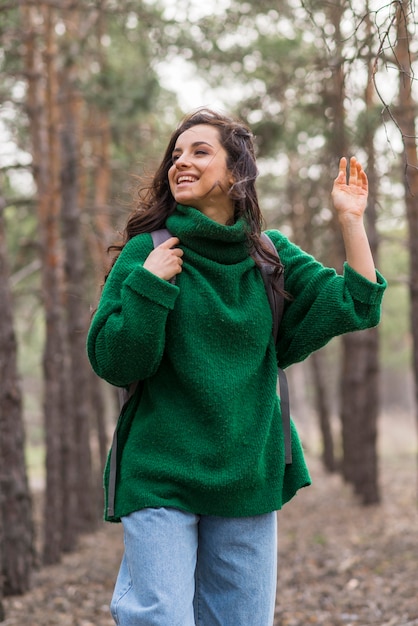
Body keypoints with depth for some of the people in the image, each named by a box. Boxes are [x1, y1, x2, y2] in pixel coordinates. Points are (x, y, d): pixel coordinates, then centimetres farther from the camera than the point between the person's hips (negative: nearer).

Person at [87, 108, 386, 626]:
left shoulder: (270, 255, 7)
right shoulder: (147, 251, -2)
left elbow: (355, 307, 2)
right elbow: (114, 363, -7)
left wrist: (350, 221, 0)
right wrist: (148, 283, -17)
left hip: (247, 481, 4)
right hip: (160, 480, -3)